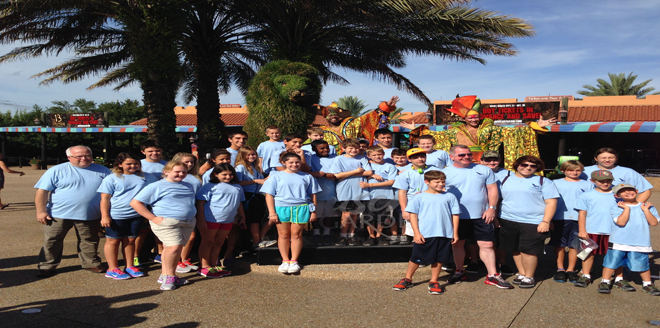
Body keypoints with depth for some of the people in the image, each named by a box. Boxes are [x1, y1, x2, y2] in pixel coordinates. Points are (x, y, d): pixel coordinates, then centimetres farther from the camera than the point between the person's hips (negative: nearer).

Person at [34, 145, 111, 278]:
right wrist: (41, 211, -9)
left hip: (90, 216, 2)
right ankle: (47, 267, 20)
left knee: (89, 241, 11)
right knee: (51, 242, 6)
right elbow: (42, 191, -3)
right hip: (58, 215, -1)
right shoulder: (57, 171, -2)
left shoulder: (103, 171, 4)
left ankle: (91, 263, 27)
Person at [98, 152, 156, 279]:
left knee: (130, 240, 12)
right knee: (113, 240, 6)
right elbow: (105, 199, -4)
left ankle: (129, 266, 24)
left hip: (136, 215, 3)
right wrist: (105, 216, -11)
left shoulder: (145, 177, 5)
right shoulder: (112, 178, -3)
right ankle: (113, 269, 15)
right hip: (116, 216, -3)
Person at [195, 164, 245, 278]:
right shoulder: (210, 186, -5)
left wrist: (242, 217, 20)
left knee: (219, 243, 12)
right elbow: (200, 203, -10)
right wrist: (200, 220, -15)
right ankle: (205, 268, 8)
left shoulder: (237, 188, 13)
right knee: (208, 242, 2)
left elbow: (239, 204, 23)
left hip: (227, 221, 6)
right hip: (210, 220, -6)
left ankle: (213, 266, 22)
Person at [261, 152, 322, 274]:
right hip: (281, 208, 0)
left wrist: (313, 212, 9)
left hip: (301, 208, 0)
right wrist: (272, 213, -4)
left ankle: (294, 261, 9)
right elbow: (269, 195, 3)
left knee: (296, 234, 0)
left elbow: (313, 195, 14)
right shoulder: (276, 177, 7)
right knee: (283, 234, 3)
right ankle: (285, 261, 12)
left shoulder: (307, 177, 11)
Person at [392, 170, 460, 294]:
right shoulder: (419, 197, -1)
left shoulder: (450, 197, 5)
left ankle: (434, 282, 25)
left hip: (444, 235, 2)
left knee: (439, 259, 9)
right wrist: (417, 233, -8)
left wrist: (455, 233, 6)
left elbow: (455, 215, 9)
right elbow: (413, 214, -2)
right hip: (424, 235, -2)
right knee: (416, 259, 7)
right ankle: (407, 279, 24)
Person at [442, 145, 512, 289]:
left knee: (487, 245, 2)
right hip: (457, 216, 0)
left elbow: (492, 190, 6)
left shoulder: (484, 170, 4)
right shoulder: (445, 173, -1)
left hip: (481, 216, 1)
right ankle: (459, 271, 29)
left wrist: (492, 208, -5)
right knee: (457, 244, 11)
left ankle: (493, 275, 12)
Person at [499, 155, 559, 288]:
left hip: (533, 223, -4)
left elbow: (551, 202, -3)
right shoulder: (506, 180, 12)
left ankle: (529, 277, 13)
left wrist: (546, 221, -13)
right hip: (508, 222, 4)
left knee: (528, 251, -4)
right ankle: (522, 274, 24)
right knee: (516, 250, 9)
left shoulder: (543, 181, 2)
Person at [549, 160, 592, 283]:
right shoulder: (556, 183, 6)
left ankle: (571, 270, 18)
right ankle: (560, 269, 17)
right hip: (559, 219, 0)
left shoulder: (587, 185, 9)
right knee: (559, 245, 5)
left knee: (574, 245, 5)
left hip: (579, 219, 1)